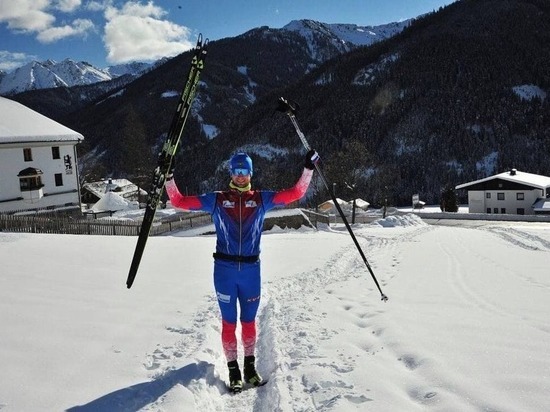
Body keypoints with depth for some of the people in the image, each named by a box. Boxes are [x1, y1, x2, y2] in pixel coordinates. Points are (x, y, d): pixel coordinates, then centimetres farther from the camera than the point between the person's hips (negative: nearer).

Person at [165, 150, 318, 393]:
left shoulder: (261, 199, 6)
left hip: (251, 269, 1)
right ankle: (233, 370, 21)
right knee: (229, 323, 6)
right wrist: (169, 178, -5)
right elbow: (179, 202, 5)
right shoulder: (216, 200, 4)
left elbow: (295, 193, 5)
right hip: (224, 269, -1)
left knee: (249, 321, 13)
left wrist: (308, 169, -2)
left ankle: (250, 367, 30)